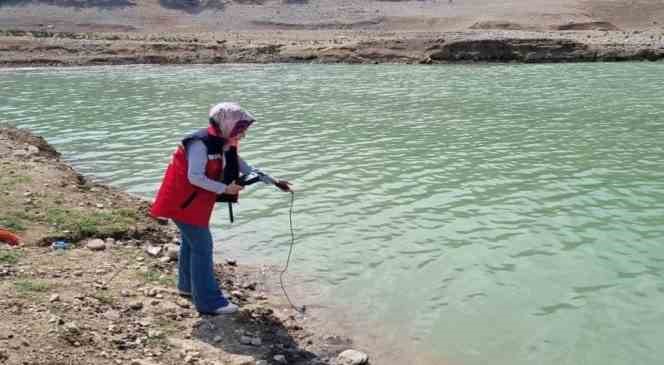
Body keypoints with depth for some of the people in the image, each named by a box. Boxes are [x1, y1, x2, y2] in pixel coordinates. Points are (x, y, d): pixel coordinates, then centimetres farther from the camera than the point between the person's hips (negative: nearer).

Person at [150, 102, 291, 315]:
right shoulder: (200, 144, -24)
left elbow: (245, 168, 9)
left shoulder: (223, 144, 5)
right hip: (184, 201, -10)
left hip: (196, 201, 10)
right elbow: (194, 177, -30)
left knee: (191, 241, 23)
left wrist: (273, 182, 4)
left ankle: (188, 285, 42)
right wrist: (225, 189, -28)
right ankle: (209, 302, -5)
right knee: (202, 247, -9)